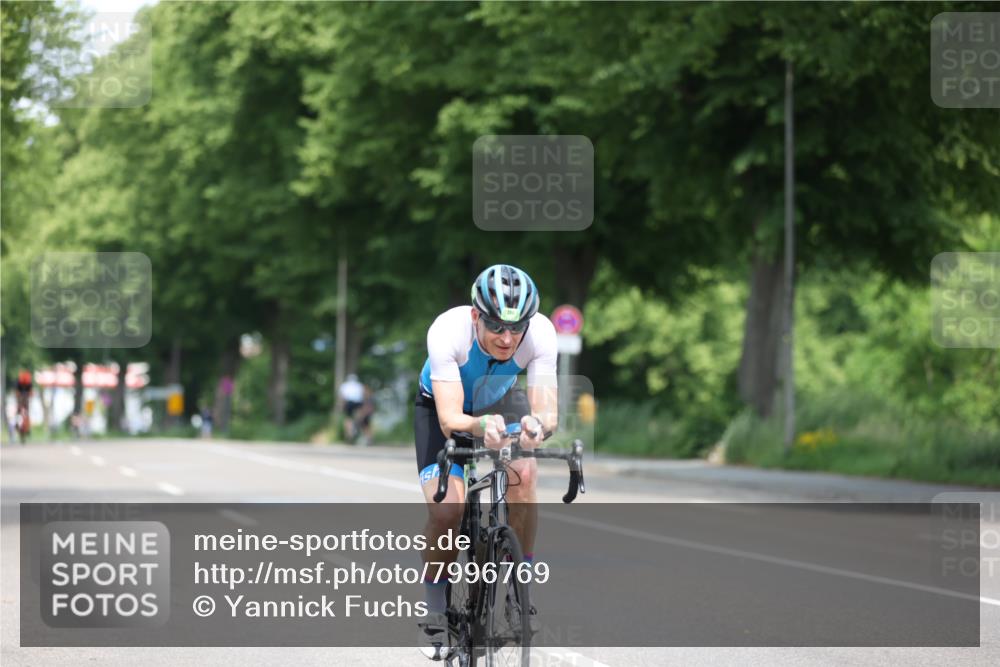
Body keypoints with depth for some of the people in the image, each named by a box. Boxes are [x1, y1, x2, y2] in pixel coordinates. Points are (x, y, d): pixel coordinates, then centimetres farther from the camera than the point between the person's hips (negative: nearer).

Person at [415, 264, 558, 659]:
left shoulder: (540, 332, -33)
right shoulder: (448, 331, -38)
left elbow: (548, 413, -37)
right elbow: (450, 421, -42)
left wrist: (537, 425, -60)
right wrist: (481, 427, -63)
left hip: (501, 402, 2)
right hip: (441, 406, -2)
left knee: (523, 475, -27)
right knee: (446, 509, -21)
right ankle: (435, 610, 2)